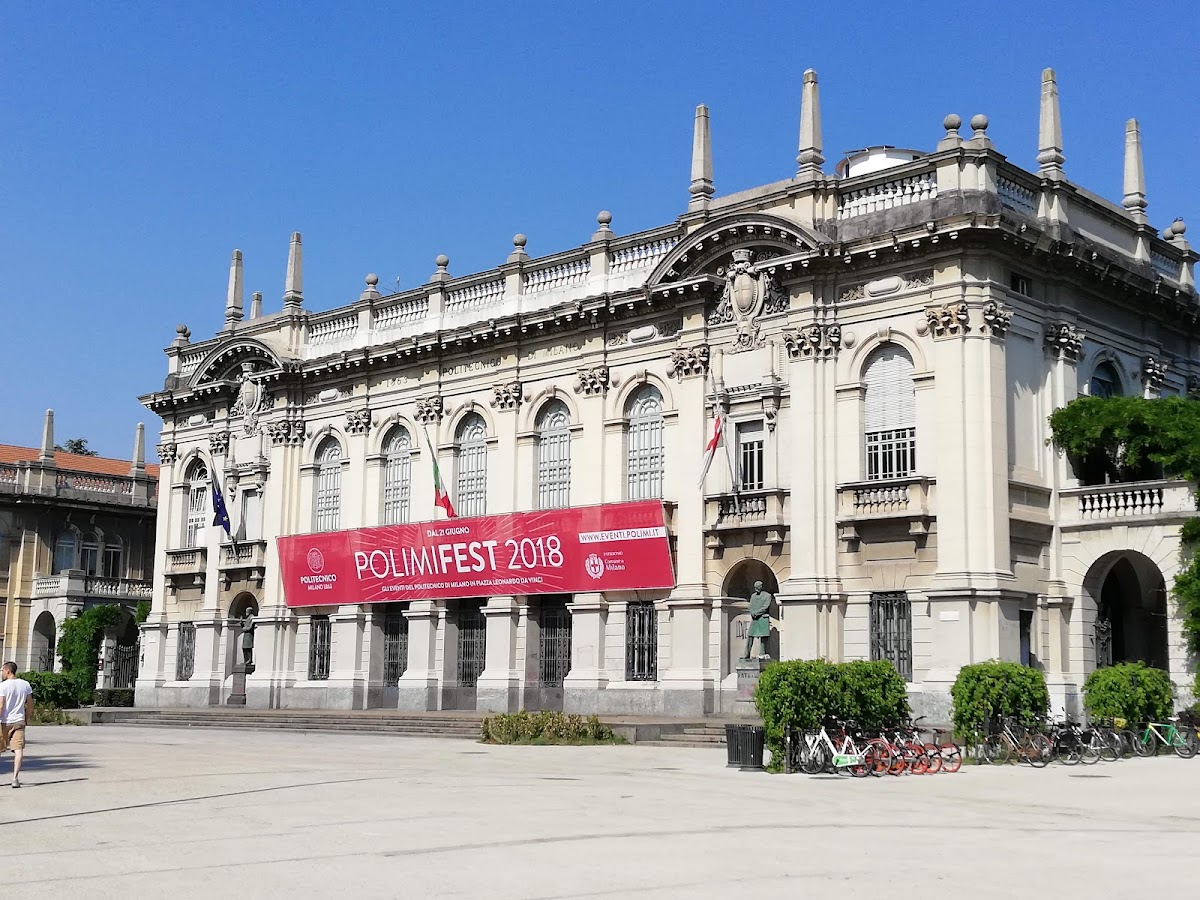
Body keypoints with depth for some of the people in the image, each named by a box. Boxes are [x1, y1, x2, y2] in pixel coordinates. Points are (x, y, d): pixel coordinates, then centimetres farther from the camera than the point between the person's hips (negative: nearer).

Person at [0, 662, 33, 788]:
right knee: (19, 750, -3)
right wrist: (27, 719, 21)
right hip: (19, 721, 3)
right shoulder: (25, 684, 5)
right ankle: (15, 778, -15)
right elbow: (30, 705, 10)